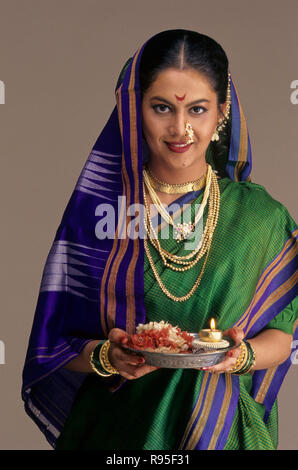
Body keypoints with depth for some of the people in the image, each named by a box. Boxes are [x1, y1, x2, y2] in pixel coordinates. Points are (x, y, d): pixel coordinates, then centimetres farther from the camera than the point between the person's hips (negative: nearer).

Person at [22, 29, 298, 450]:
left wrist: (244, 355, -19)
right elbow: (57, 344, -4)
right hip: (117, 427, -1)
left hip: (222, 430, 1)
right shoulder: (97, 207, -7)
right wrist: (104, 356, -22)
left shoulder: (260, 216, -5)